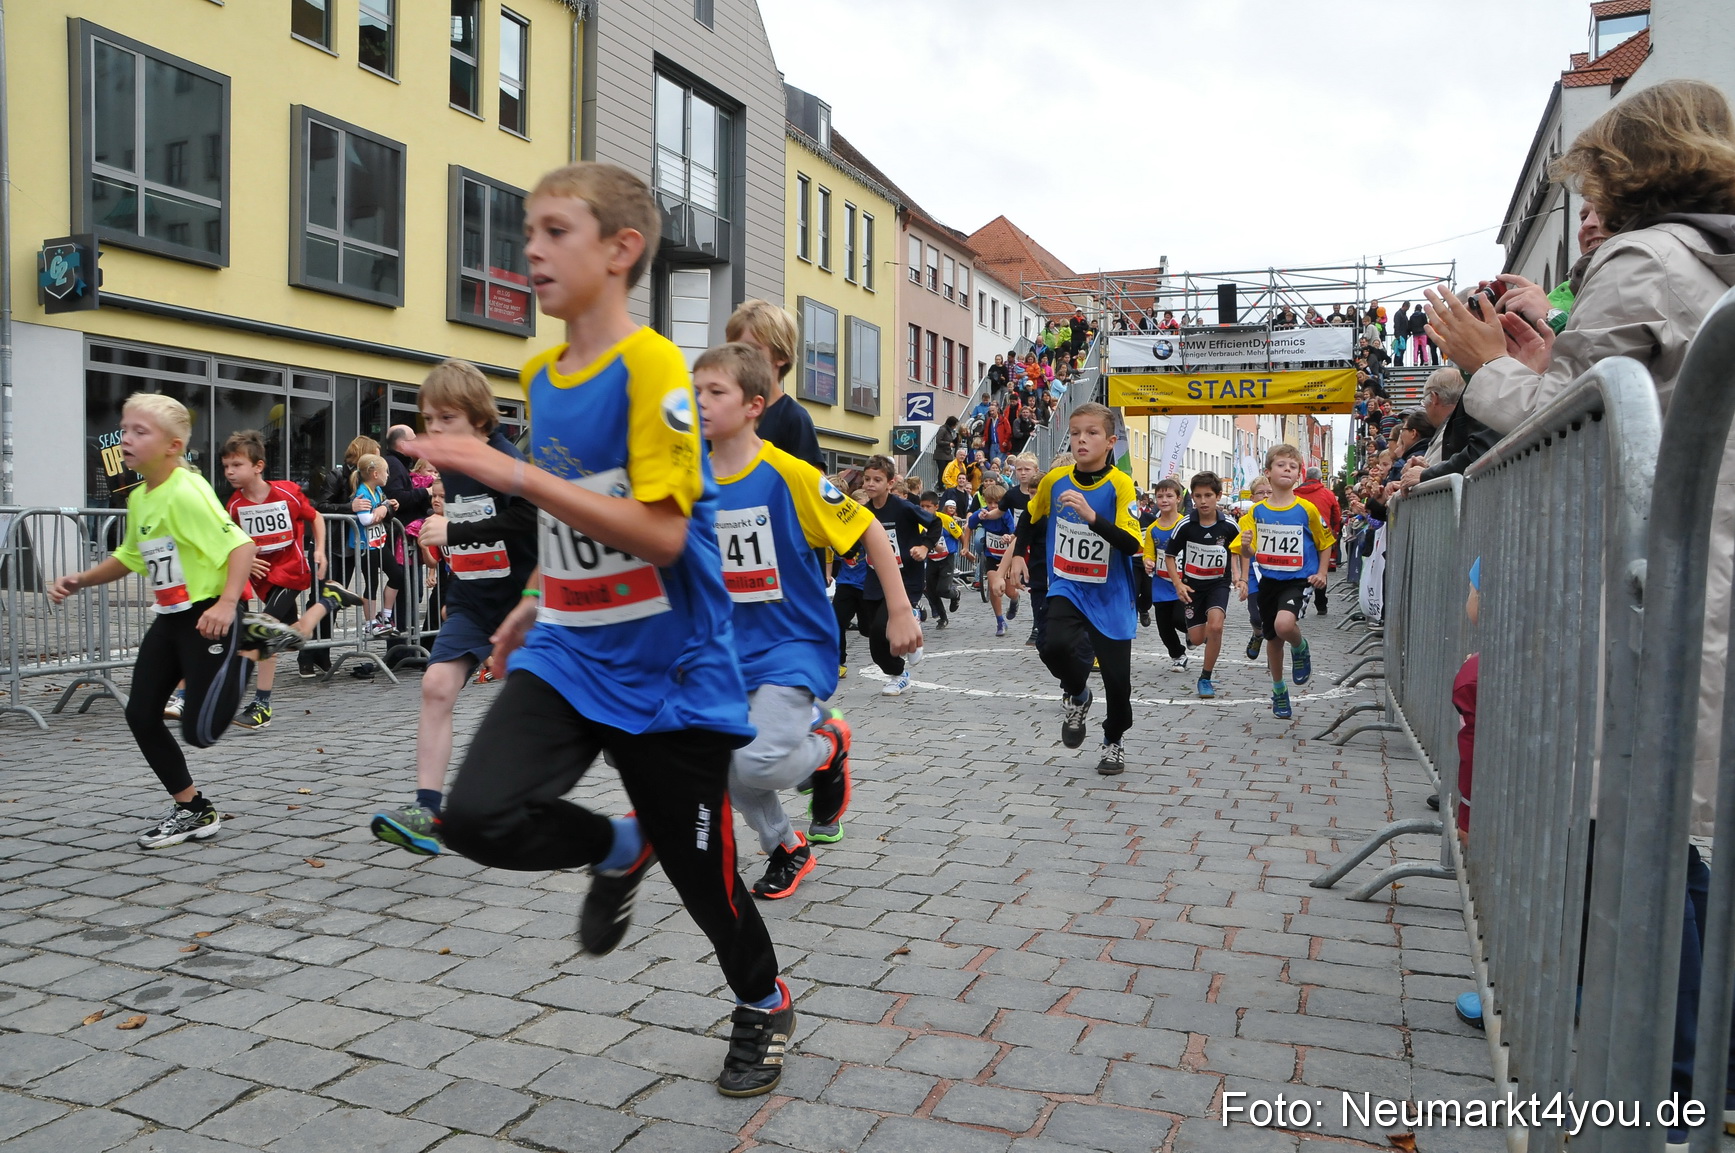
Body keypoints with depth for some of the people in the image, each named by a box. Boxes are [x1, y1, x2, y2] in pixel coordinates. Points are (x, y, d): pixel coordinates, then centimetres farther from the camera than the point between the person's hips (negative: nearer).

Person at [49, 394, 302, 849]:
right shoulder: (138, 498, 9)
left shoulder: (187, 492, -18)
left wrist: (227, 603, -32)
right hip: (168, 620, 9)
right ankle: (193, 810, 20)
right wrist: (80, 581, 13)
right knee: (141, 715, 6)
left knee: (200, 732, -8)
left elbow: (241, 544, -23)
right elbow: (130, 557, 24)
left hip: (208, 618, -9)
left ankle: (248, 640, 12)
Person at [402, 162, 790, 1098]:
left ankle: (764, 1006, 39)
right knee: (478, 816, -16)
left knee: (699, 872, 8)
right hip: (566, 657, 6)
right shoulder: (542, 378, 7)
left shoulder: (650, 365, -17)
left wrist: (515, 475, -28)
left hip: (666, 670, -6)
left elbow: (661, 534, -26)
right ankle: (618, 850, 17)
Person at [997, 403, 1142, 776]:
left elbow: (1132, 544, -27)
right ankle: (1076, 696, 8)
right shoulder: (1054, 480, -4)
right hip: (1067, 587, 2)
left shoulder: (1121, 485, -16)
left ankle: (1114, 742, 33)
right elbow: (1032, 518, 17)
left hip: (1111, 595, -2)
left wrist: (1091, 516, -36)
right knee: (1055, 644, -27)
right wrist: (1018, 553, 14)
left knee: (1117, 677, 3)